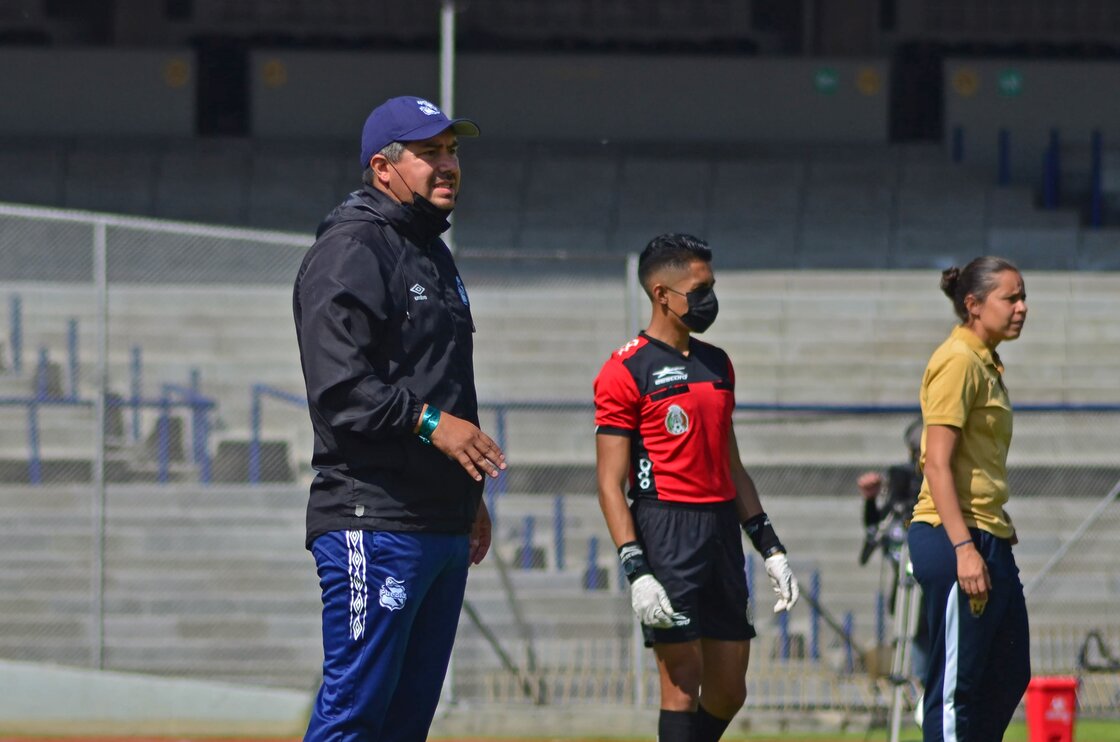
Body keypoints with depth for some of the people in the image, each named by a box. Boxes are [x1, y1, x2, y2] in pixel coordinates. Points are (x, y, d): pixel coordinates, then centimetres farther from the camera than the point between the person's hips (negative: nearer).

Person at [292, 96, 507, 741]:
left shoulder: (433, 253, 22)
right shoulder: (351, 250, -9)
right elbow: (339, 388, -19)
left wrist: (469, 497, 22)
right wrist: (428, 421, -27)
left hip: (443, 524, 10)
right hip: (373, 522, -10)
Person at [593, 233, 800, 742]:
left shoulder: (717, 365, 17)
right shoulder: (626, 371, -6)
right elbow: (611, 485, -9)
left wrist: (769, 546, 17)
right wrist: (637, 572, -17)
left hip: (723, 529, 7)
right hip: (665, 529, -7)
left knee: (729, 690, 7)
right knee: (683, 678, -9)